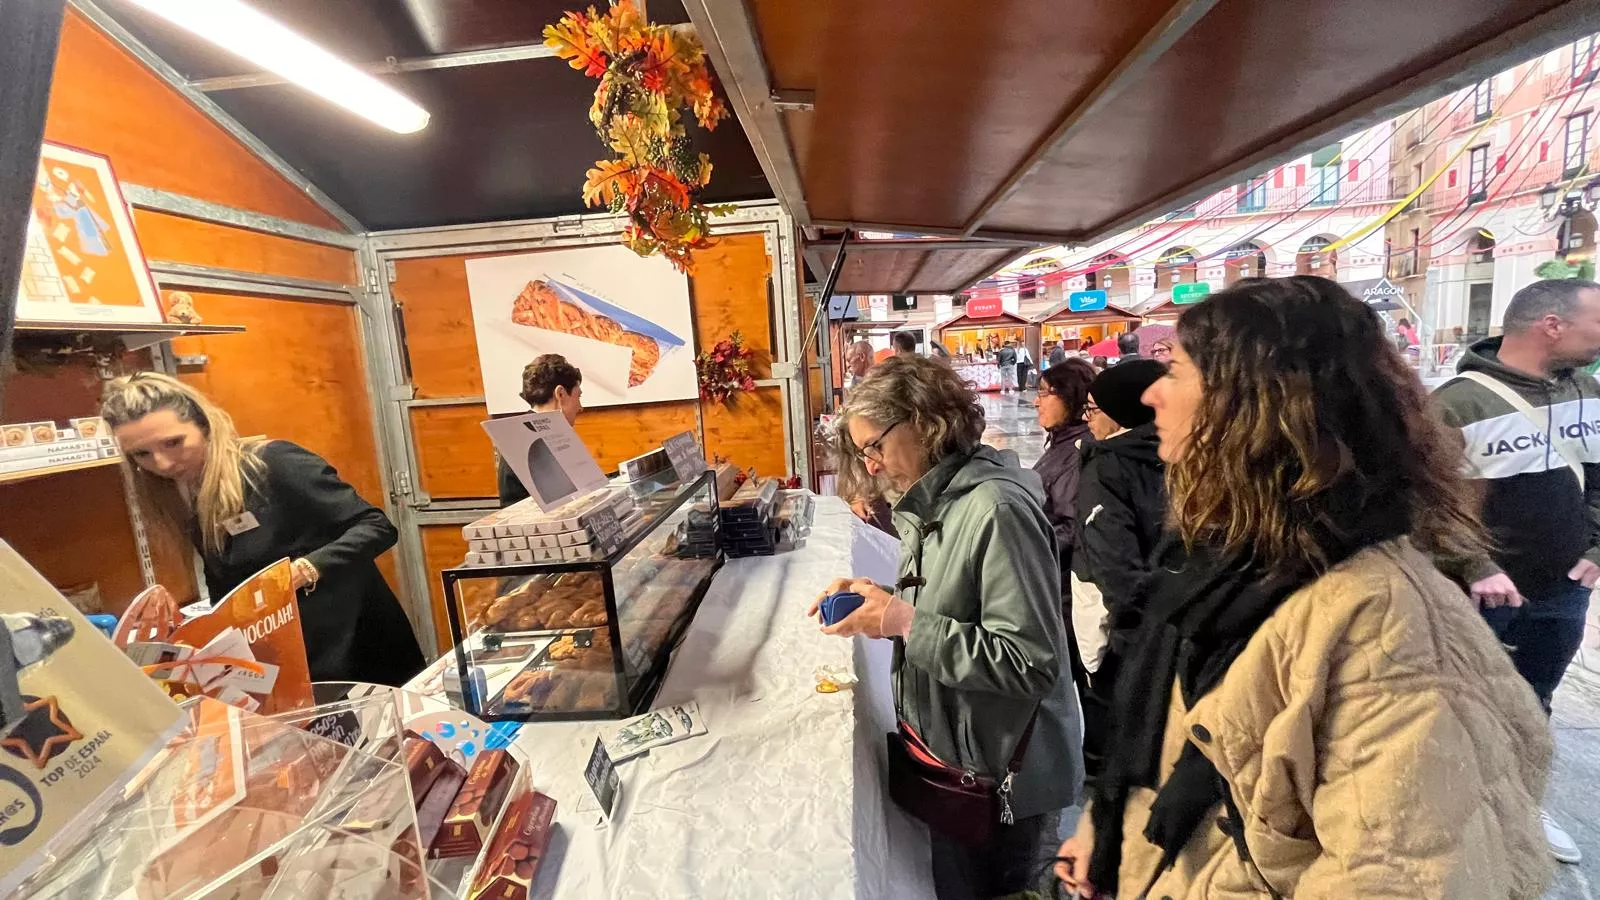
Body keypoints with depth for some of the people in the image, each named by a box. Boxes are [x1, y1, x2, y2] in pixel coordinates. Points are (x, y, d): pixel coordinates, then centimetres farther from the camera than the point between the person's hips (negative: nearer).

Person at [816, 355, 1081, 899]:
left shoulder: (997, 508, -27)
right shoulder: (933, 502, 2)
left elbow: (1031, 664, -28)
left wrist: (904, 623, -28)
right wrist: (880, 599, -4)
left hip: (1002, 776, -8)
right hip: (951, 753, 8)